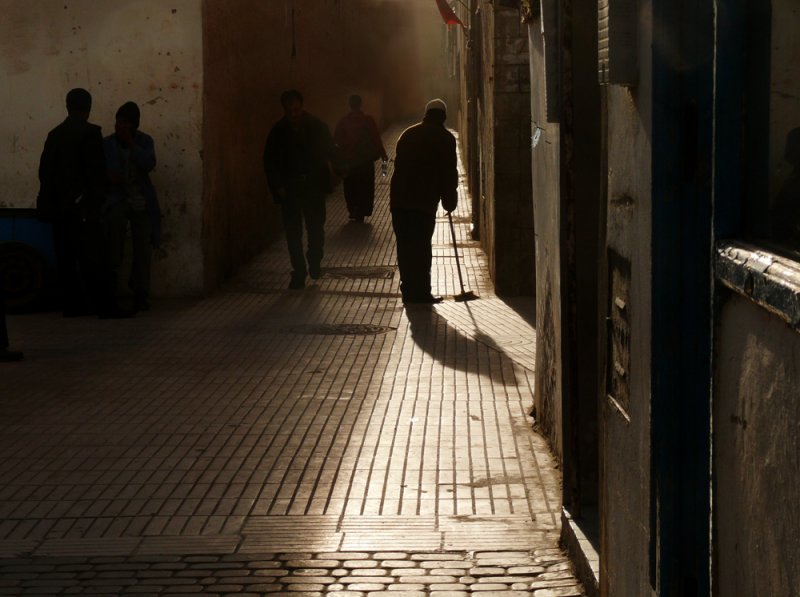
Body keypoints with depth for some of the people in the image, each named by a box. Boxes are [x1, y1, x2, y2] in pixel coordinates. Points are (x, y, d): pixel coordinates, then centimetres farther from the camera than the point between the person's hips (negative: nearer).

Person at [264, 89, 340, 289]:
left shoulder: (317, 127, 0)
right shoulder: (278, 131, -1)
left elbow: (331, 152, 6)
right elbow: (270, 162, 2)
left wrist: (340, 167, -14)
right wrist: (277, 187, -8)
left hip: (314, 187, 0)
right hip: (289, 189, 0)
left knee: (316, 228, -3)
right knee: (293, 232, 1)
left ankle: (314, 259, 25)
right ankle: (299, 272, 10)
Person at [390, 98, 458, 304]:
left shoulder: (408, 134, 16)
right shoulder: (444, 138, -2)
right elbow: (450, 173, -3)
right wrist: (450, 201, 9)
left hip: (398, 200, 5)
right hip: (423, 202, -5)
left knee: (405, 247, 10)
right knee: (421, 248, -1)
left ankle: (409, 292, 16)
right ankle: (420, 294, 1)